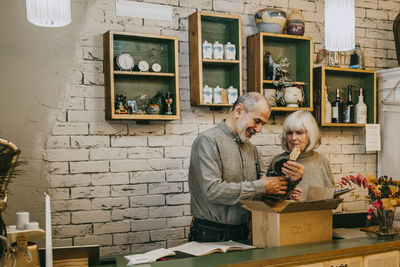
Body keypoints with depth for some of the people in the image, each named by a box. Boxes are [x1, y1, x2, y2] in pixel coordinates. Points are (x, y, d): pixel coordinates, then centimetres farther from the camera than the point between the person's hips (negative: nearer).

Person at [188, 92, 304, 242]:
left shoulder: (251, 148, 17)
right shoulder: (208, 141, -10)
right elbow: (212, 190, -21)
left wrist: (289, 180, -2)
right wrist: (261, 187, -17)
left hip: (242, 234, 7)